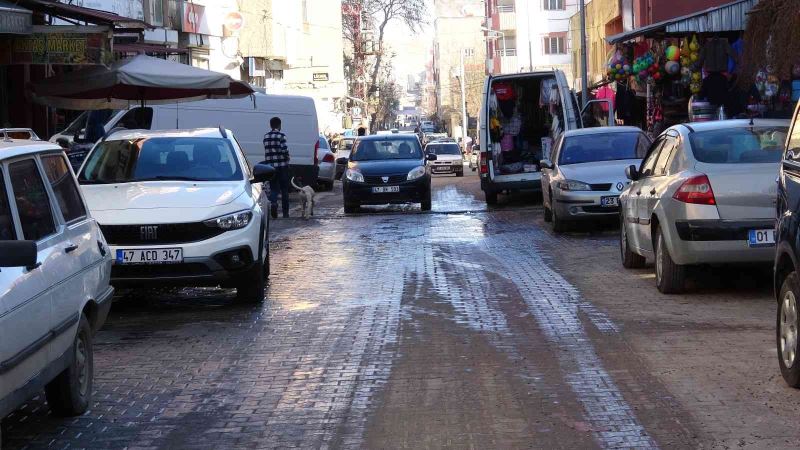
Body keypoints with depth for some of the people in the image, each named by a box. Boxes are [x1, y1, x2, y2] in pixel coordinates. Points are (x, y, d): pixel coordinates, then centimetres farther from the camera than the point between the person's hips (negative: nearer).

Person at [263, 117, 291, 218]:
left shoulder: (266, 137, 8)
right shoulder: (281, 136, -9)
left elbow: (267, 151, 10)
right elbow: (284, 150, -14)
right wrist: (287, 158, 5)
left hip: (271, 166, 3)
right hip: (282, 166, -3)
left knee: (273, 188, 7)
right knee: (284, 189, 7)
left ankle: (273, 203, -22)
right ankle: (285, 212, 10)